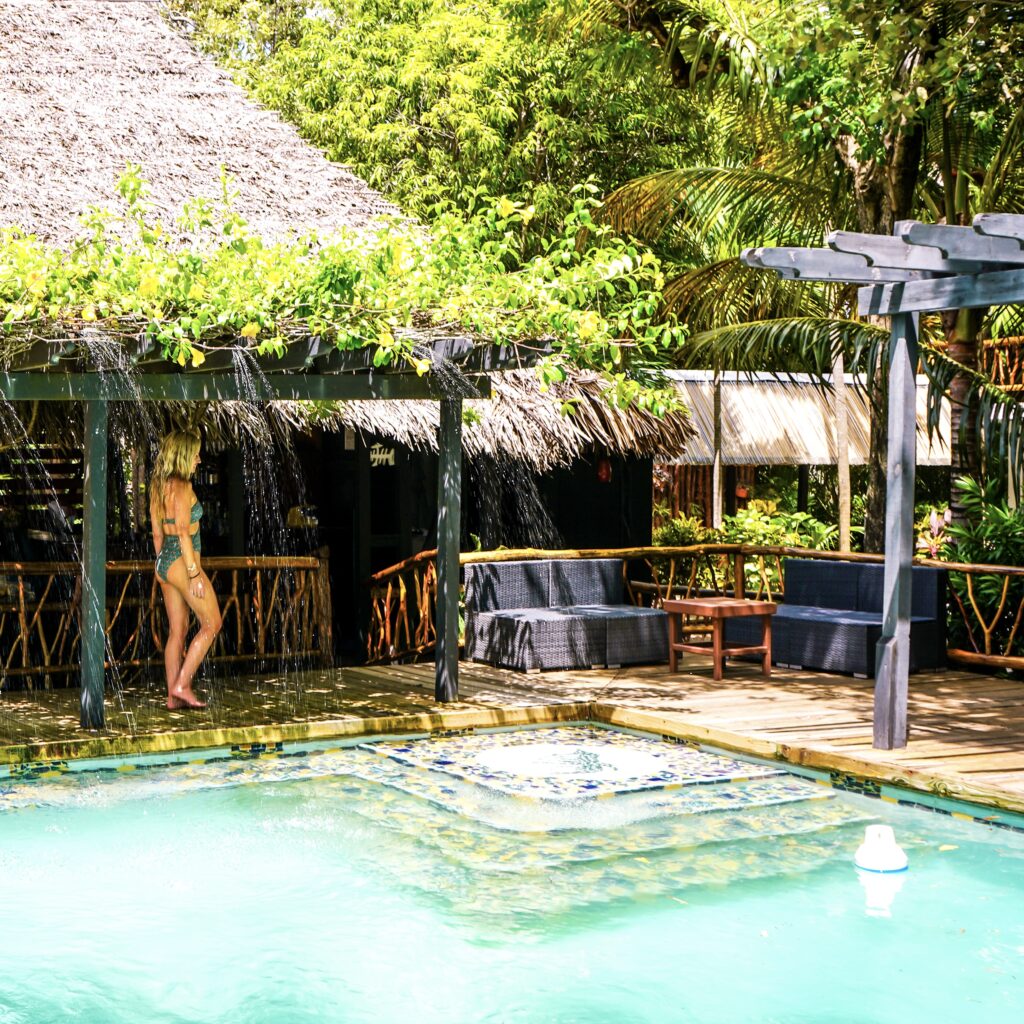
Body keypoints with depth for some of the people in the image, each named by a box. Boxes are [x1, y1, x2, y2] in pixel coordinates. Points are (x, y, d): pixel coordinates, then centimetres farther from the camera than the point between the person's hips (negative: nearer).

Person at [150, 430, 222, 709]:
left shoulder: (158, 486, 12)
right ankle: (182, 684, -3)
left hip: (164, 561, 9)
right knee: (211, 624, 2)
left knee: (177, 631, 10)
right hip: (182, 561, -9)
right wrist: (194, 573, -19)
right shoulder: (182, 486, -14)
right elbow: (183, 532, -19)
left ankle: (173, 696, 9)